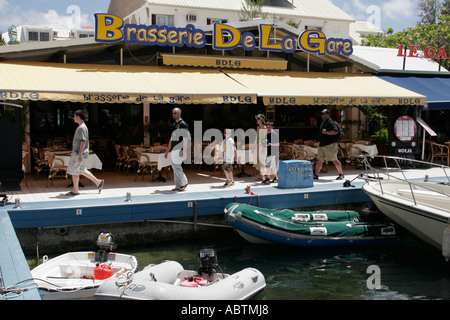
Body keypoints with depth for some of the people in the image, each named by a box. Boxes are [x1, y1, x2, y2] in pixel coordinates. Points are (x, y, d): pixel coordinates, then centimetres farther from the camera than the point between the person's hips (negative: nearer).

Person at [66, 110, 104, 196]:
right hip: (77, 152, 10)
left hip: (80, 153, -10)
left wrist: (80, 155, -25)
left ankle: (75, 190, 5)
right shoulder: (80, 127, 16)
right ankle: (98, 182, 20)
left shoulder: (82, 128, -17)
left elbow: (83, 142, -23)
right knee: (82, 170, 16)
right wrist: (73, 152, 27)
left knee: (73, 170, -3)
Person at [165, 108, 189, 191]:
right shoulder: (174, 125, 18)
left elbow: (185, 139, -15)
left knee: (176, 166, -12)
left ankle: (184, 182, 3)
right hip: (174, 149, 9)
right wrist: (167, 151, 23)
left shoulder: (183, 124, -9)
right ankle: (178, 186, 10)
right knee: (176, 166, 7)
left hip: (179, 149, -9)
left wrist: (184, 151, -21)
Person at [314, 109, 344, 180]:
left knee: (334, 160, -4)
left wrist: (326, 132, -24)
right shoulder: (323, 122, 17)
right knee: (319, 160, 10)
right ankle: (316, 175, 16)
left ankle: (341, 174, 7)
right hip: (322, 145, 9)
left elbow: (335, 131, -25)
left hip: (330, 145, -9)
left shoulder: (331, 122, -13)